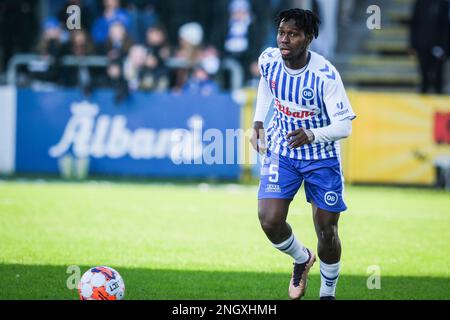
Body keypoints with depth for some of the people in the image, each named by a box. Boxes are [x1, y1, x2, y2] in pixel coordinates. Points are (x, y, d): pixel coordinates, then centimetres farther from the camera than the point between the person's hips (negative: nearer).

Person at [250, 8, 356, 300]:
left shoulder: (326, 75, -26)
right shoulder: (269, 60, -12)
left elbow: (344, 126, -24)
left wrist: (311, 135, -41)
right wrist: (259, 123, 6)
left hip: (321, 158, -3)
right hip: (281, 151, 3)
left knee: (327, 232, 2)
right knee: (269, 220, -15)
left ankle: (328, 293, 28)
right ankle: (301, 259, 18)